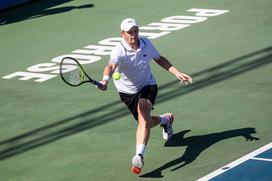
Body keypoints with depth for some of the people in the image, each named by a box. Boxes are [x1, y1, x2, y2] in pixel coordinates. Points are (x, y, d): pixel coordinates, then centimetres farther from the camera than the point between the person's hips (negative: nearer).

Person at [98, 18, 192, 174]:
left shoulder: (146, 44, -9)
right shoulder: (120, 51, -24)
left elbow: (159, 59, 10)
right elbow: (111, 66, -45)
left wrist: (177, 73, 1)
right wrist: (105, 80, -66)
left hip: (148, 86, 0)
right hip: (128, 92, 0)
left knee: (143, 115, -27)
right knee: (145, 122, 11)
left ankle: (139, 156, -39)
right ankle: (165, 119, 48)